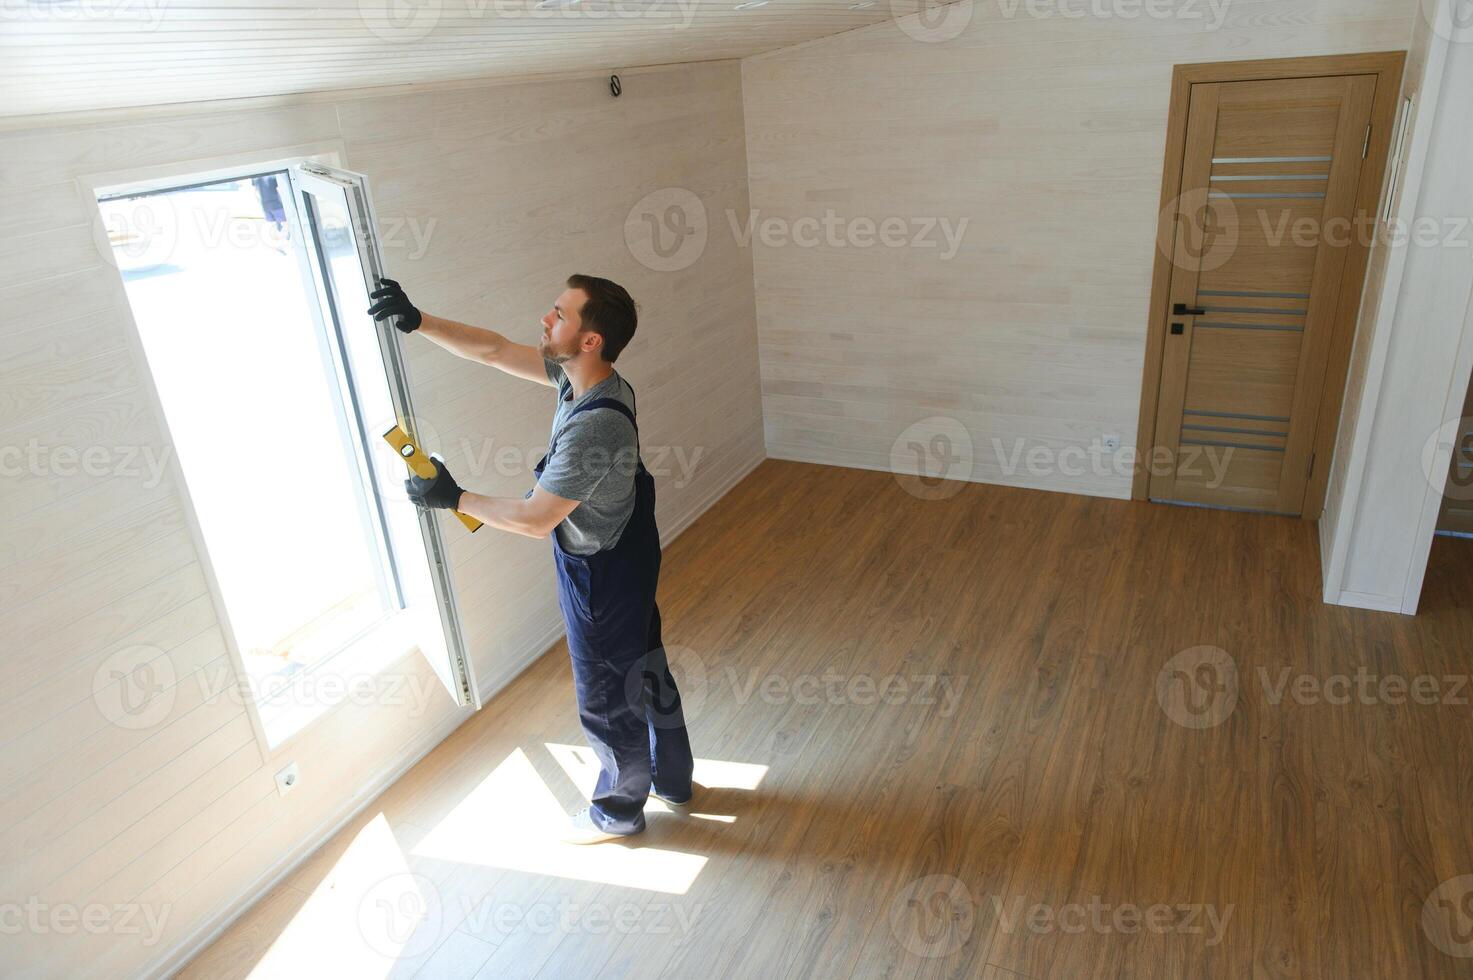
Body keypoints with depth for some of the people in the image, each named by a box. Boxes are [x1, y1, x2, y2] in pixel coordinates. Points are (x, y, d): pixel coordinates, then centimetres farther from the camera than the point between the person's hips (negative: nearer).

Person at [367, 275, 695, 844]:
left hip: (601, 581, -9)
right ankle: (673, 780, 46)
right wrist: (416, 321, -7)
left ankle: (618, 811, 37)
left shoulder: (594, 426, -35)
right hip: (630, 561, 9)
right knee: (646, 674, 24)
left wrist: (453, 498, -15)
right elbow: (494, 350, 0)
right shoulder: (583, 377, -8)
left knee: (607, 700, 13)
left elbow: (534, 519, -28)